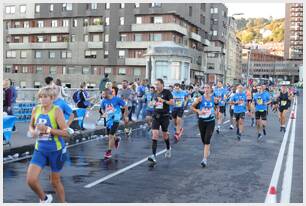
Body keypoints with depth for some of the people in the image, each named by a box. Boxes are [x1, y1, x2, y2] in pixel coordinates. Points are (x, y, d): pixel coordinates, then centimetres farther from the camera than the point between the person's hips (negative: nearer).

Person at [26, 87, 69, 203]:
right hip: (40, 149, 4)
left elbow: (65, 133, -18)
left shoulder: (57, 111, -14)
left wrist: (47, 129, -26)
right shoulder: (36, 110, 0)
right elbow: (31, 126, 17)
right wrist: (33, 132, -5)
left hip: (56, 150, -4)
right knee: (30, 180, -8)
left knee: (55, 181, 10)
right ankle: (44, 198, 22)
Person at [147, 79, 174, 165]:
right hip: (156, 116, 3)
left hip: (164, 116, -3)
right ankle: (153, 156, -15)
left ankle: (168, 149, 43)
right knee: (154, 134, -10)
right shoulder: (155, 94, 11)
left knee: (165, 134, 12)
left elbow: (172, 102, -14)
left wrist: (163, 101, -22)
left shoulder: (167, 92, -5)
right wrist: (153, 103, 10)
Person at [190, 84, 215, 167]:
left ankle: (205, 159, -15)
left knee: (207, 140, -12)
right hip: (202, 121, 1)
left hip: (210, 121, -1)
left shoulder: (213, 98, 0)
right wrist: (198, 111, -14)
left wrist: (214, 112, 6)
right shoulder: (200, 98, -5)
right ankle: (207, 151, 44)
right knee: (203, 140, 12)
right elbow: (192, 107, 0)